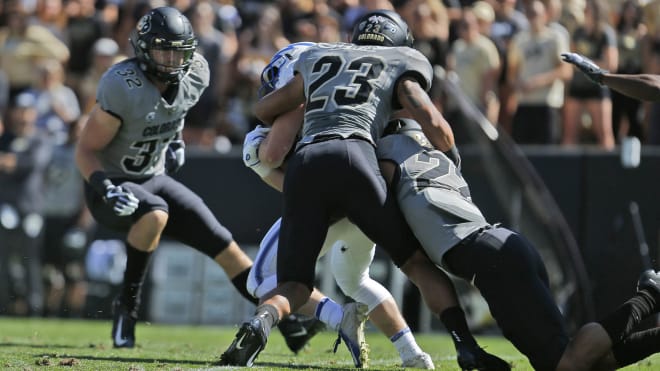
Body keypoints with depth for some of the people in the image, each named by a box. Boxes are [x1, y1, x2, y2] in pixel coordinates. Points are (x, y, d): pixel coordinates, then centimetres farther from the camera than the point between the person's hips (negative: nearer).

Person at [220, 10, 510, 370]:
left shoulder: (317, 59, 33)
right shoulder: (400, 65, 23)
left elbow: (262, 109, 42)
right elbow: (433, 123, 9)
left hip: (303, 165, 3)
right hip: (352, 157, -3)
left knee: (294, 285, 9)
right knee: (419, 261, 11)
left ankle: (257, 325, -25)